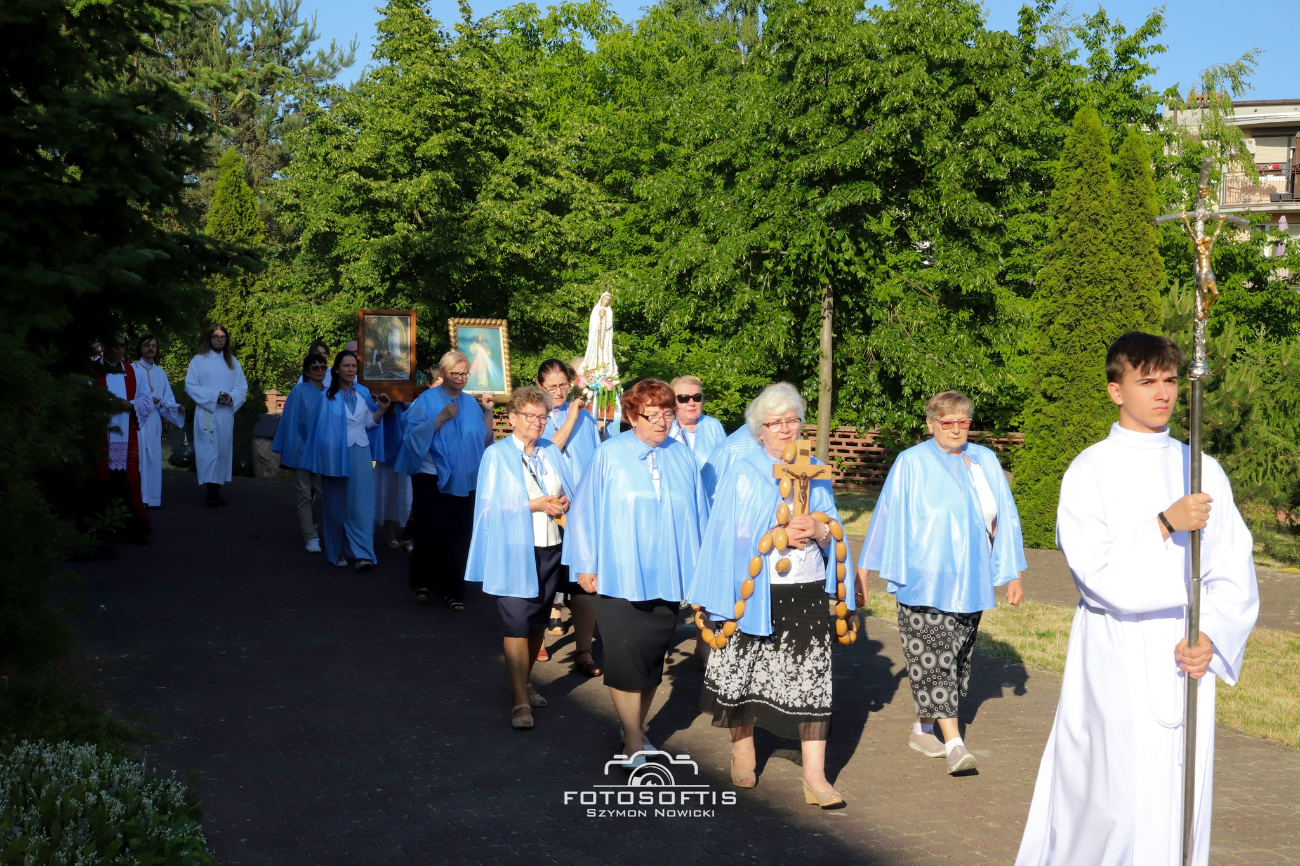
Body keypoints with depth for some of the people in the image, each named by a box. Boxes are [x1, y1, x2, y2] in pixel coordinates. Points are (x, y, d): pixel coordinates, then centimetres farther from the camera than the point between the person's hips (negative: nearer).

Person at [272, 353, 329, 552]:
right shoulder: (299, 391, -4)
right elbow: (290, 421, -5)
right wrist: (289, 450, -9)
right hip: (303, 450, -4)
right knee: (305, 495, 1)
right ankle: (310, 537, 4)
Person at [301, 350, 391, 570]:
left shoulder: (363, 393, 7)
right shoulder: (328, 395, -3)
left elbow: (368, 423, 11)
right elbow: (322, 426, -2)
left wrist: (382, 408, -5)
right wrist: (325, 457, -6)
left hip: (360, 453, 2)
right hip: (336, 454, -2)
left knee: (360, 502, -5)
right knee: (337, 502, 5)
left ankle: (361, 553, -9)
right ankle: (337, 550, 17)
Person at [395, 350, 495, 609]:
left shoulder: (471, 403, 8)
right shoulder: (427, 400, -3)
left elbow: (484, 440, 6)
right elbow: (415, 436, -14)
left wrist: (488, 412, -5)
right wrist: (441, 417, -21)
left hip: (462, 481, 3)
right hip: (431, 479, -3)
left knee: (458, 535, 1)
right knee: (430, 532, 1)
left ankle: (453, 591, 9)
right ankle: (422, 583, 20)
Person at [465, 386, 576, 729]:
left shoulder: (552, 453, 12)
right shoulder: (497, 455, -3)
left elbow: (570, 492, 18)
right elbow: (489, 506, -9)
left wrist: (564, 501, -5)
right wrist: (533, 505, -16)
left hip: (550, 549, 5)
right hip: (513, 552, -5)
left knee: (538, 623, 13)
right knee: (517, 626, -7)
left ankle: (525, 684, 30)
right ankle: (521, 702, -4)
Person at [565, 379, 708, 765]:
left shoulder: (683, 458, 5)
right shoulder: (610, 455, -5)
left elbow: (697, 516, 10)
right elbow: (586, 512, -2)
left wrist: (700, 567, 9)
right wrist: (586, 566, -3)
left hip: (666, 575, 3)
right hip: (620, 575, -3)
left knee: (653, 658, 12)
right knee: (626, 659, -5)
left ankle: (637, 729, 29)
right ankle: (633, 744, 6)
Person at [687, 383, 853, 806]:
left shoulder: (815, 472, 12)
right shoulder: (743, 473, 0)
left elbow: (833, 529, 13)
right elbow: (730, 534, -6)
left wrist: (818, 531, -10)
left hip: (807, 592, 2)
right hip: (755, 591, -2)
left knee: (812, 677, -4)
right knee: (746, 671, 8)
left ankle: (814, 776, -2)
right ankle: (742, 749, 32)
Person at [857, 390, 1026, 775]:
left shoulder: (985, 461, 8)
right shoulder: (911, 464, -4)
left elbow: (1003, 518, 11)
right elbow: (887, 518, 0)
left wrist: (1013, 574, 9)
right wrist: (863, 569, 0)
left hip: (969, 581, 5)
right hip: (924, 581, -5)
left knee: (956, 657, 11)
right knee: (934, 657, -12)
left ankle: (924, 727, 25)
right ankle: (953, 743, -12)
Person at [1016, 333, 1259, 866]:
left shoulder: (1203, 472, 9)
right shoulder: (1089, 473, -2)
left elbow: (1233, 574, 8)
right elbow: (1098, 572, -11)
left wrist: (1212, 638, -7)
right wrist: (1165, 525, -21)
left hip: (1185, 663, 4)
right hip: (1117, 665, -4)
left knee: (1183, 809, 6)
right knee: (1124, 805, -8)